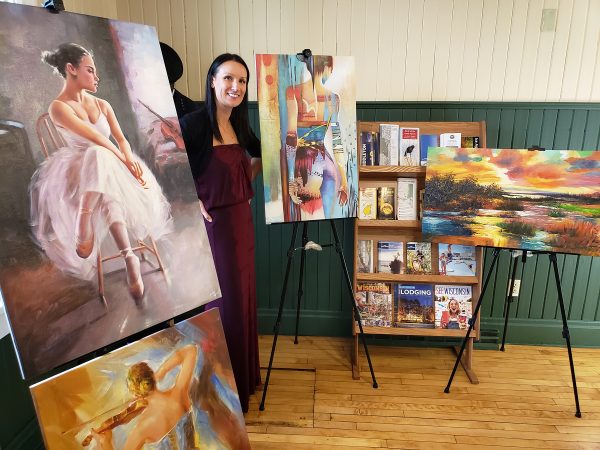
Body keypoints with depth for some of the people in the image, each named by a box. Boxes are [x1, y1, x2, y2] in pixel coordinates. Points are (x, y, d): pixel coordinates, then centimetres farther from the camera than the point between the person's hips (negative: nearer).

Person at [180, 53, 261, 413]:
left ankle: (245, 376, 38)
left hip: (240, 221, 8)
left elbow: (261, 156, 25)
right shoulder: (196, 123, -15)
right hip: (211, 224, -7)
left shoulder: (239, 125, 7)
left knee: (242, 299, 17)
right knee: (221, 304, 3)